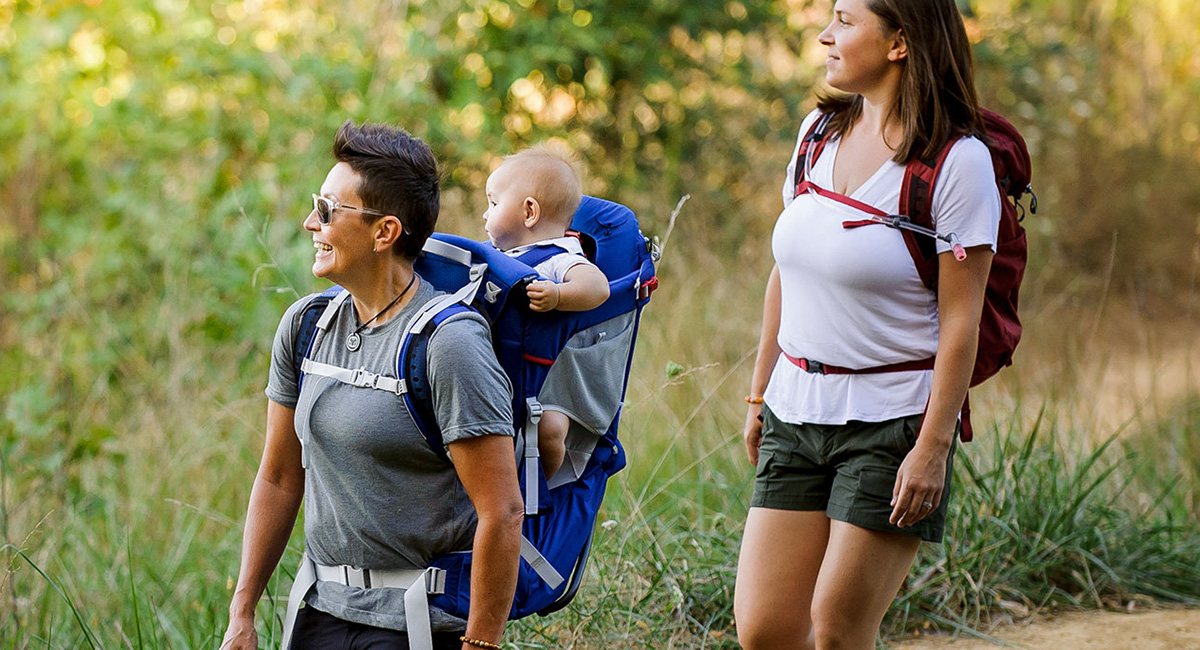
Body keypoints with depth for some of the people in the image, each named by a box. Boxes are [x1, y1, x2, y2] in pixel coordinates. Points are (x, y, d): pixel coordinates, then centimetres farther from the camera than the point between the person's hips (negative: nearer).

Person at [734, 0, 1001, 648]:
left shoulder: (958, 162, -11)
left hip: (893, 420, -6)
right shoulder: (821, 131, 7)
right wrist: (759, 394, 17)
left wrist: (933, 447, -16)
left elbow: (960, 319, -12)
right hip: (797, 413, 6)